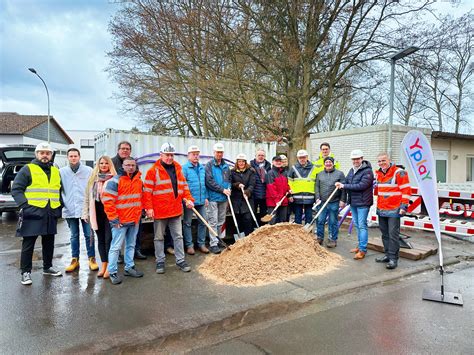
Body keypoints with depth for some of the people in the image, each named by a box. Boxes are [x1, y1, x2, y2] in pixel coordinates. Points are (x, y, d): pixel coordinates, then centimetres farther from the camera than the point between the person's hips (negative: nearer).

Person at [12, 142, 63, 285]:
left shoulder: (56, 171, 14)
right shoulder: (27, 169, -3)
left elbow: (60, 191, 22)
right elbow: (16, 189, -7)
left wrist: (59, 207, 11)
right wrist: (25, 206, -18)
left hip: (51, 214, 5)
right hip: (33, 213, -5)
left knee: (49, 243, 14)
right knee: (28, 244, 2)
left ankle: (47, 267, 28)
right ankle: (26, 272, 13)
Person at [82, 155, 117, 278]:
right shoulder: (93, 179, 11)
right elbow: (88, 196, 13)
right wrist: (86, 213, 8)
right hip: (97, 213, 5)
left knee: (108, 239, -3)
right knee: (101, 239, 11)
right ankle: (103, 265, 21)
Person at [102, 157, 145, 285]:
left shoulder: (139, 181, 9)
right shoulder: (115, 181, -11)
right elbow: (107, 200, -15)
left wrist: (138, 214, 13)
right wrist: (114, 219, -14)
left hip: (134, 221, 6)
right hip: (120, 221, -6)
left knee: (131, 245, 15)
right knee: (116, 247, -1)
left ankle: (129, 267, 27)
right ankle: (113, 272, 9)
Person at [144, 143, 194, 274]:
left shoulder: (178, 169, 10)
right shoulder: (153, 170, -6)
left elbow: (184, 186, 14)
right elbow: (147, 191, -8)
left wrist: (188, 199, -1)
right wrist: (149, 208, -13)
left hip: (176, 210, 4)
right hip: (159, 211, -4)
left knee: (178, 236, 9)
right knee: (159, 237, 9)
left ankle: (180, 260, 19)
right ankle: (160, 262, 20)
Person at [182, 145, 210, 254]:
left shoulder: (202, 167, 11)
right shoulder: (184, 168, -7)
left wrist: (206, 197, 10)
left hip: (201, 200, 6)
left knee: (203, 222, 9)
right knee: (187, 223, 6)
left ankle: (201, 243, 21)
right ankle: (189, 245, 17)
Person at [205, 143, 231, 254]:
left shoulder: (225, 166, 12)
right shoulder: (209, 165, -6)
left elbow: (229, 179, 19)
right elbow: (209, 181, -14)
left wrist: (228, 188, -1)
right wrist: (222, 190, -14)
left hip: (224, 198, 6)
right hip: (213, 198, -6)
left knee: (221, 221, 14)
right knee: (213, 222, -4)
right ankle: (213, 244, -1)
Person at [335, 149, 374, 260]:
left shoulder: (367, 171, -13)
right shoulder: (352, 170, 12)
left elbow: (361, 185, -23)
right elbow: (346, 181, 11)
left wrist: (344, 186, -21)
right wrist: (340, 184, -13)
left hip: (362, 203, -8)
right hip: (353, 202, 8)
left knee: (362, 225, -6)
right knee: (357, 225, 16)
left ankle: (363, 250, -1)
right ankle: (360, 246, 29)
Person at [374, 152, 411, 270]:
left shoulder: (398, 172, -10)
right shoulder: (378, 173, 13)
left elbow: (406, 190, -12)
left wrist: (404, 206, -16)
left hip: (394, 210, -7)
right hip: (381, 210, 7)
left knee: (393, 235, -4)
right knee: (385, 234, 14)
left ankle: (393, 259, 3)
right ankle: (387, 255, 26)